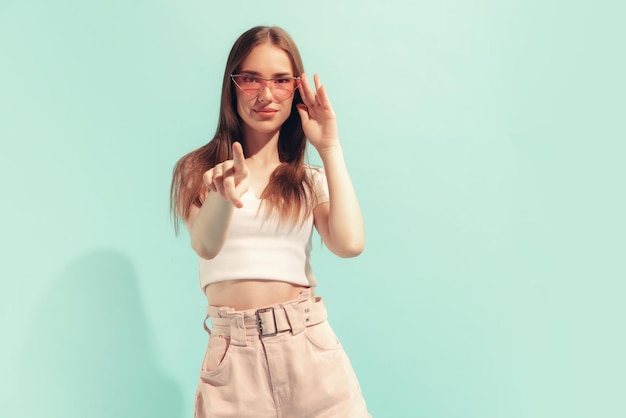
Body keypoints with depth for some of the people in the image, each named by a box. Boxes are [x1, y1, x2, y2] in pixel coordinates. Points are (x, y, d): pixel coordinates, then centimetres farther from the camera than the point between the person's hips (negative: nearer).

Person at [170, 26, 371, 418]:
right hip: (232, 352, -1)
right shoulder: (198, 169, 2)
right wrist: (227, 195, -36)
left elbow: (350, 244, -10)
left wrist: (330, 149, -7)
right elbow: (205, 245, -15)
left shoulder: (310, 178, 7)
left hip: (308, 345, 2)